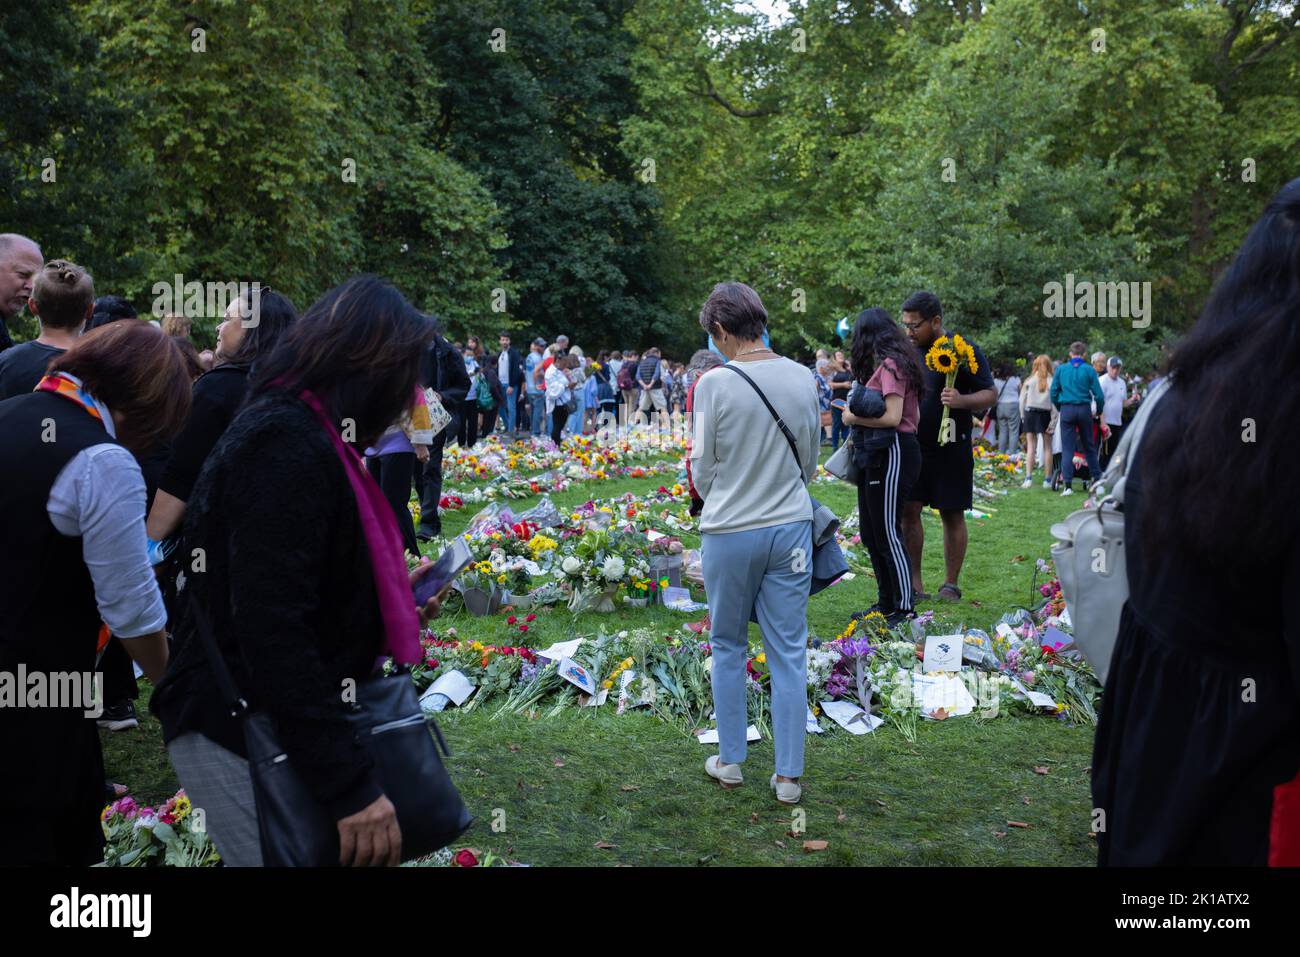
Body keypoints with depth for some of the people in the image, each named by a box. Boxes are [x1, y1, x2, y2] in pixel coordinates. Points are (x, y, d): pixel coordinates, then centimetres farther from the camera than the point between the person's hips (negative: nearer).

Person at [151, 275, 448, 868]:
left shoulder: (295, 433, 11)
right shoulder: (289, 448, -21)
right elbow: (271, 630, -27)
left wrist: (391, 604, 25)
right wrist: (350, 785, -26)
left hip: (274, 726, 10)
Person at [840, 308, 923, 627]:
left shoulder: (889, 365, -14)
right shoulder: (889, 364, 15)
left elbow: (892, 417, -22)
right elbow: (915, 417, 15)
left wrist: (854, 418, -10)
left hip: (893, 453, -10)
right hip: (876, 455, 10)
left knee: (887, 532, -6)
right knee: (871, 534, 14)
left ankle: (904, 609, 1)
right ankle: (886, 603, 24)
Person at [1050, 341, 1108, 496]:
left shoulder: (1061, 369, 3)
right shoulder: (1088, 370, -1)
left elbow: (1053, 393, 4)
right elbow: (1098, 395, -2)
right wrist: (1099, 411, 14)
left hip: (1066, 409, 0)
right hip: (1084, 409, 0)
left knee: (1067, 448, 1)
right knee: (1089, 446, 14)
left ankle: (1067, 484, -7)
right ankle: (1096, 479, 18)